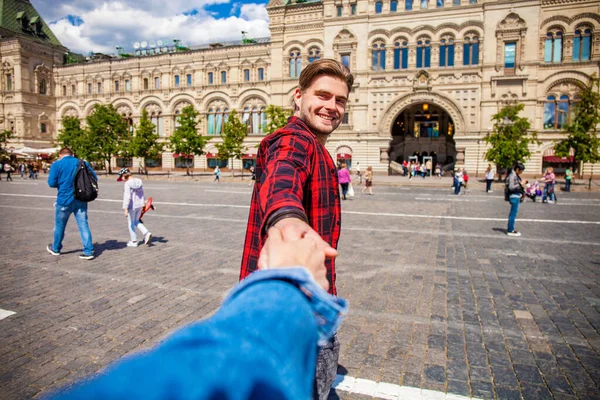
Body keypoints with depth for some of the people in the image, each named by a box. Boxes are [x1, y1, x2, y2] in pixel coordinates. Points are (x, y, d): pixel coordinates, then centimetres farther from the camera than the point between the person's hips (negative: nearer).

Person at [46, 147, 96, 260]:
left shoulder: (57, 164, -5)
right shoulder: (82, 163, 5)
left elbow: (52, 183, -10)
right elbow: (94, 177, 5)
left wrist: (61, 183, 10)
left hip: (64, 200, -2)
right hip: (81, 200, 2)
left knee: (59, 225, 16)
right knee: (83, 225, 3)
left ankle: (55, 249, 34)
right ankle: (88, 251, -2)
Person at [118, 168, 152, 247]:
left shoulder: (127, 184, -16)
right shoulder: (139, 181, 5)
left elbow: (127, 197, -22)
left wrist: (125, 208, -21)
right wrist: (143, 204, 21)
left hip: (132, 206, -7)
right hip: (139, 205, 7)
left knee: (131, 224, 10)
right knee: (136, 221, 22)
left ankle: (134, 241, 19)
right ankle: (146, 233, 3)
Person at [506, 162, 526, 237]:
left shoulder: (516, 176, 14)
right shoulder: (512, 176, -15)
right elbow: (511, 187, -21)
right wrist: (521, 184, -18)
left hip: (517, 196, 10)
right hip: (514, 197, -10)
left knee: (512, 214, 15)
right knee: (513, 214, -5)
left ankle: (510, 229, 23)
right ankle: (510, 230, 1)